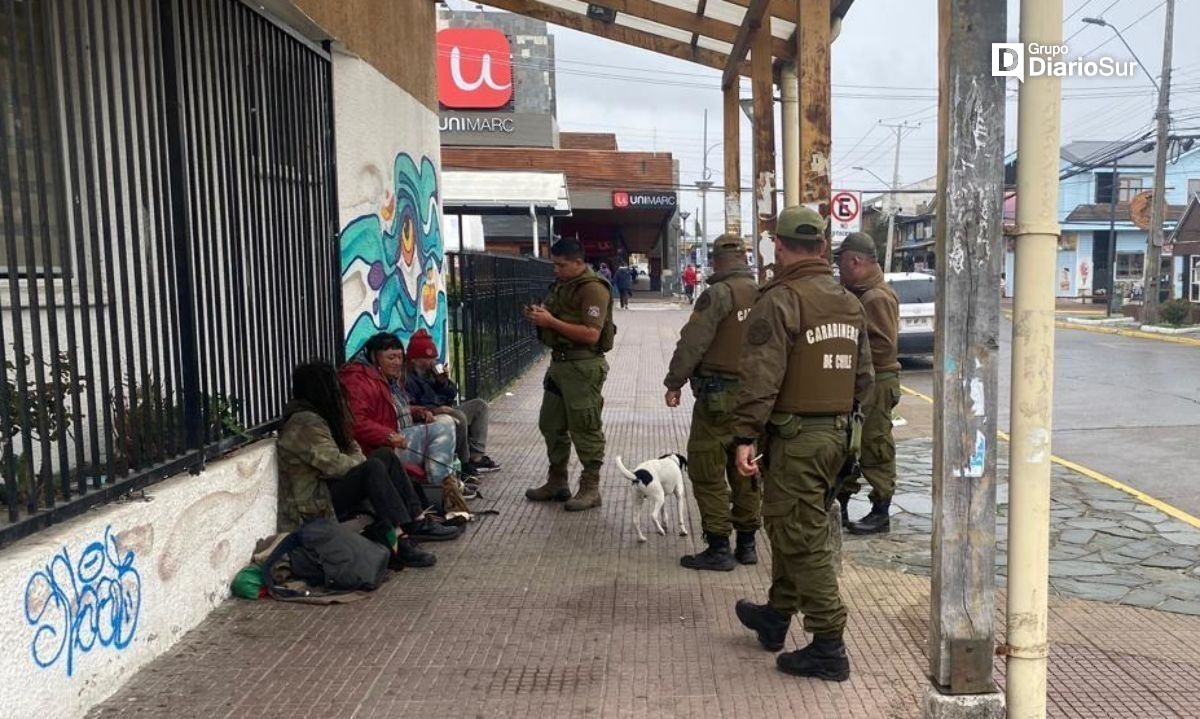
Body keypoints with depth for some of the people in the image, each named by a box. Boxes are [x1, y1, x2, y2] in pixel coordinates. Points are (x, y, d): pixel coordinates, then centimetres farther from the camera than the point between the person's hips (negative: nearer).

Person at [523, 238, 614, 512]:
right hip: (559, 361, 10)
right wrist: (539, 315, 3)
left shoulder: (593, 289, -14)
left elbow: (591, 335, -23)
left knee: (585, 430, -2)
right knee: (551, 425, 15)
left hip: (583, 366, -10)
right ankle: (557, 483, 28)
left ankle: (590, 489, 8)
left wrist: (551, 321, -23)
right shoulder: (560, 284, 14)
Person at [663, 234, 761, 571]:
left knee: (707, 471, 0)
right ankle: (747, 544, 22)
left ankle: (718, 549, 1)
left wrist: (674, 382, -6)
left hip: (719, 395, -7)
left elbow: (692, 343, -16)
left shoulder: (719, 294, -14)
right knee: (746, 471, 15)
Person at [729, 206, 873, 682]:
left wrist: (745, 436, -18)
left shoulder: (779, 300, -14)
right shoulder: (850, 302, 11)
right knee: (789, 526, 21)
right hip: (836, 434, 8)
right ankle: (776, 616, 35)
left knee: (803, 540, -1)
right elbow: (864, 376, 15)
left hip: (794, 438, -8)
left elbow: (761, 377, -20)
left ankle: (829, 648, 4)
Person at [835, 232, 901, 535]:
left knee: (875, 451, 0)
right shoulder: (857, 294, 15)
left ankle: (881, 513, 11)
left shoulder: (878, 297, -17)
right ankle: (841, 507, 26)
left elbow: (884, 346, -22)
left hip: (875, 385, -10)